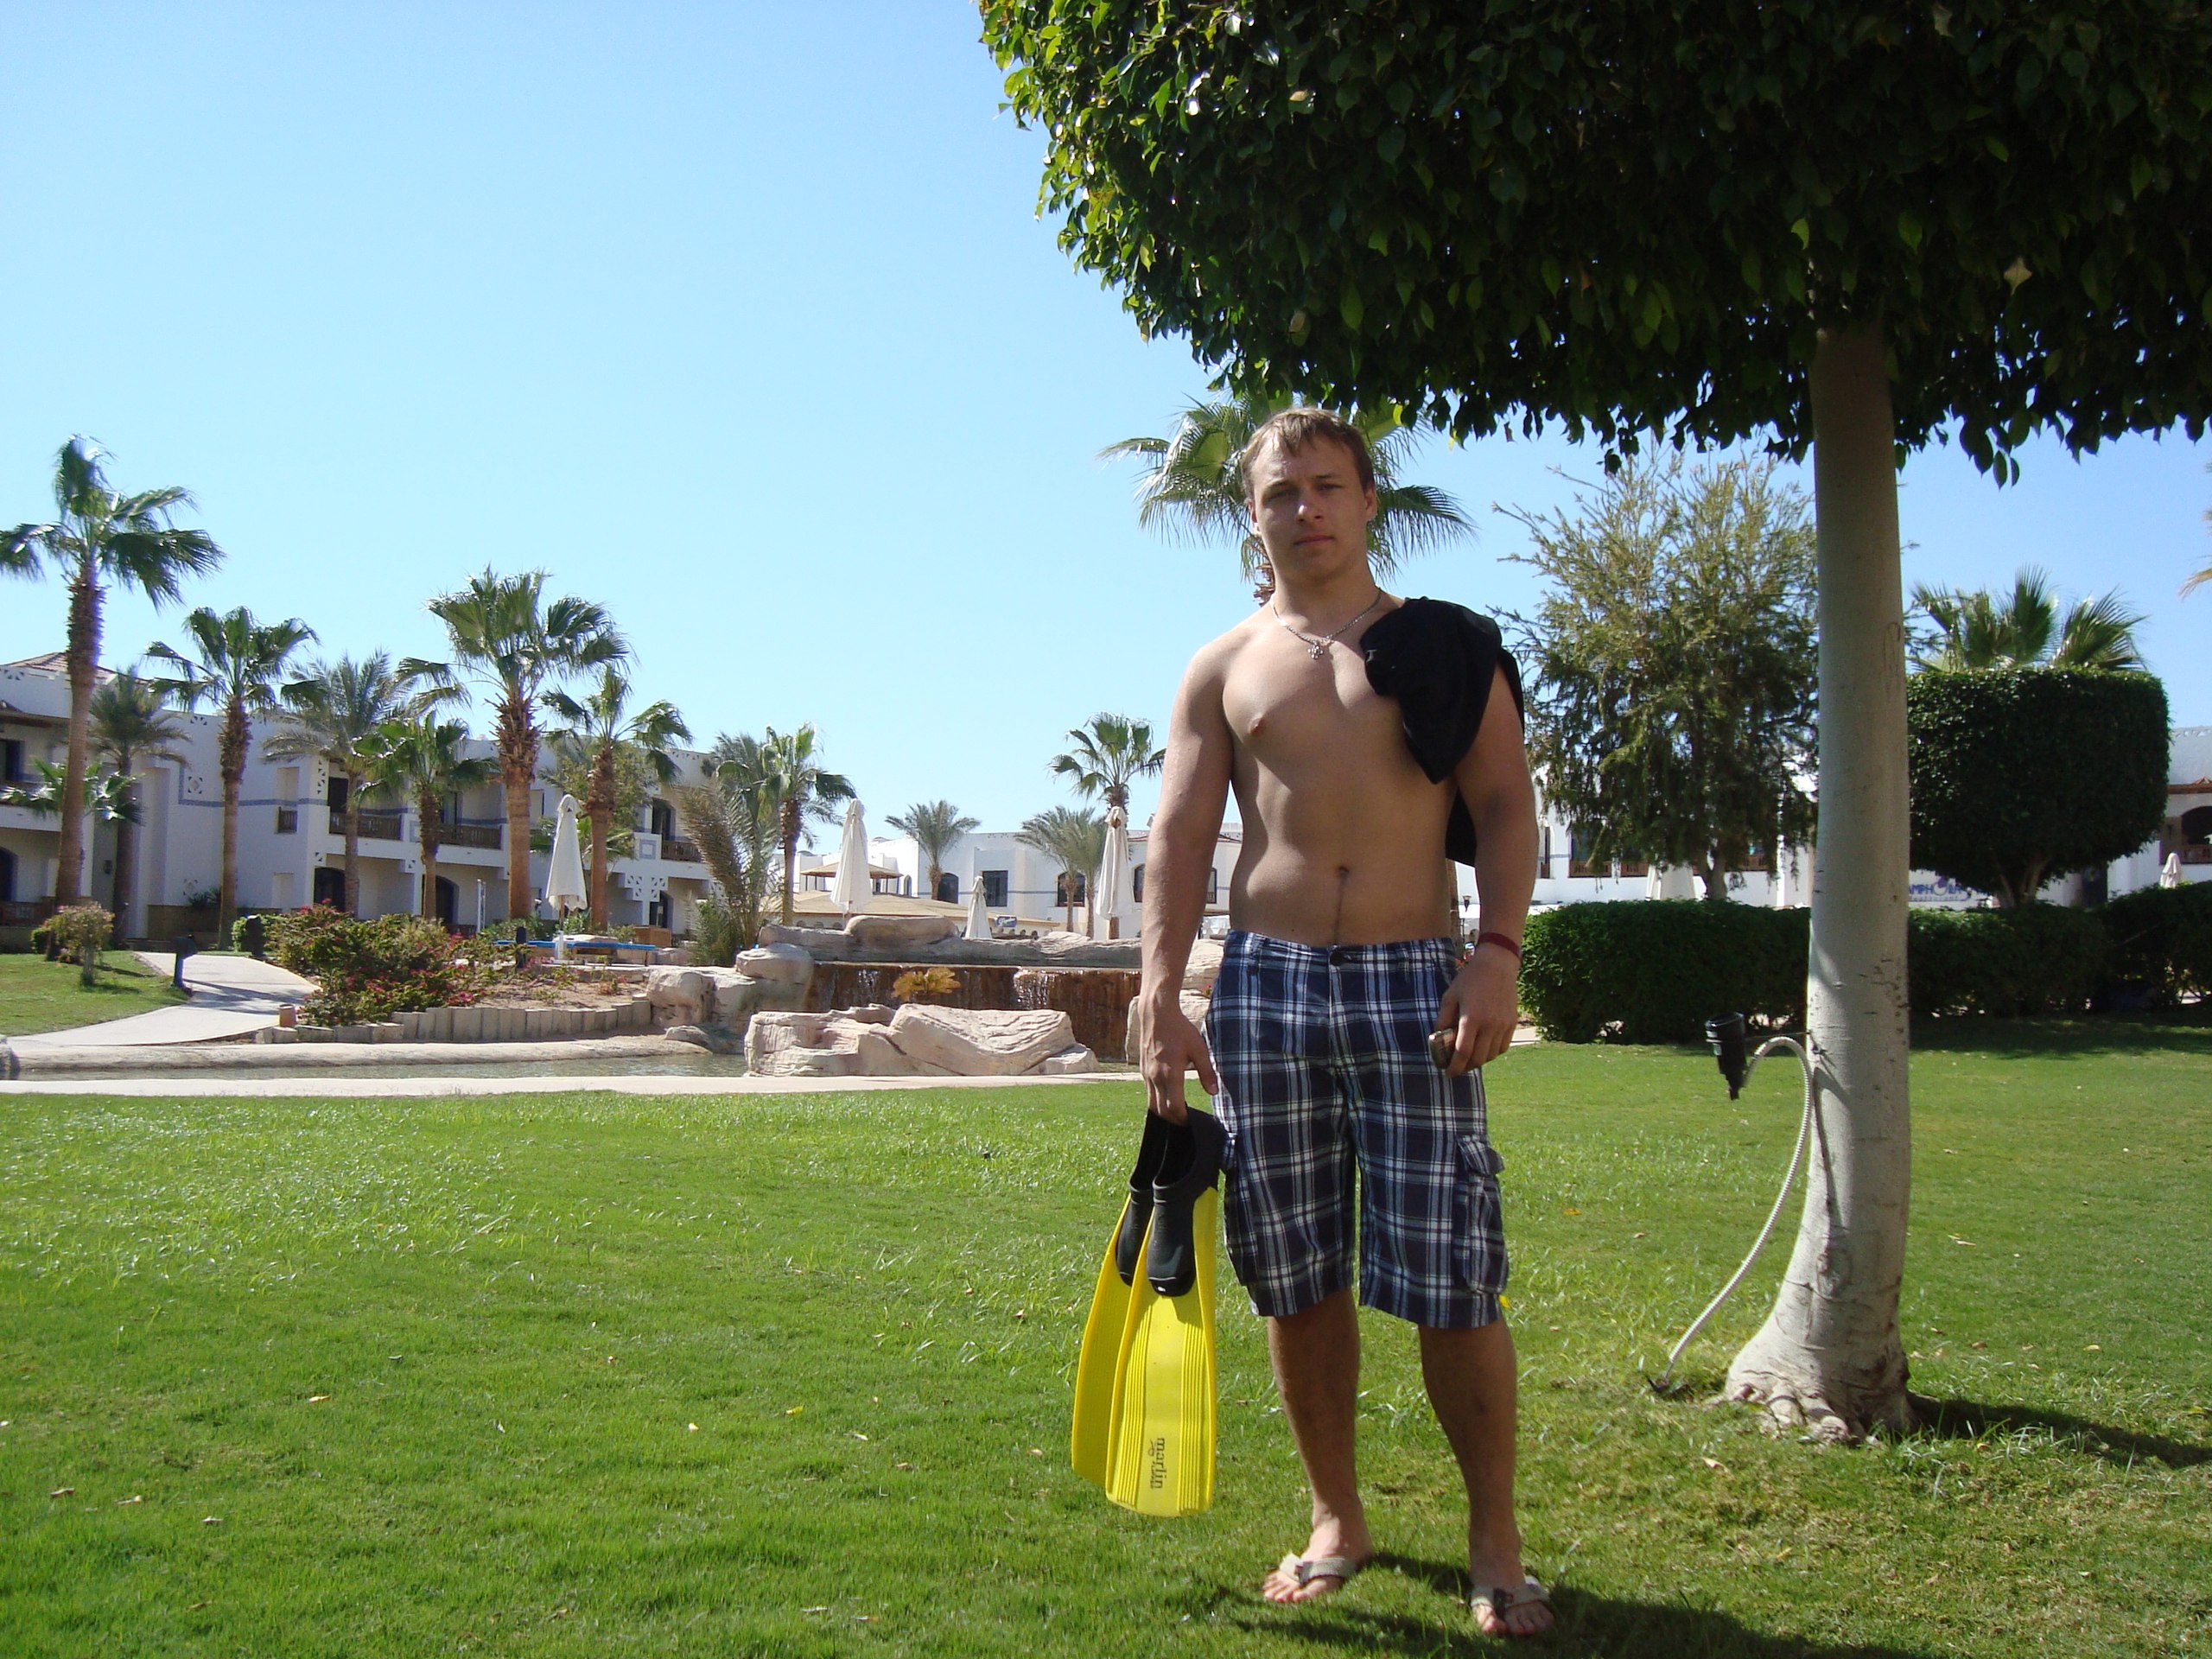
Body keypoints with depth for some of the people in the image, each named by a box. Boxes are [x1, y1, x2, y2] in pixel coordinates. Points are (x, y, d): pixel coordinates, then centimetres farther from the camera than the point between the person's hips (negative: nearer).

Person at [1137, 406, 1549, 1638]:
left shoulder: (1448, 647, 9)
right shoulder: (1224, 667, 13)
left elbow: (1505, 803, 3)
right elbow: (1180, 833, 5)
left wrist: (1499, 950, -12)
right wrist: (1162, 993, -6)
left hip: (1415, 980, -2)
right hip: (1266, 981, 2)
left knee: (1452, 1282, -5)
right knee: (1296, 1280, 7)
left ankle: (1497, 1542, 12)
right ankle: (1337, 1521, 24)